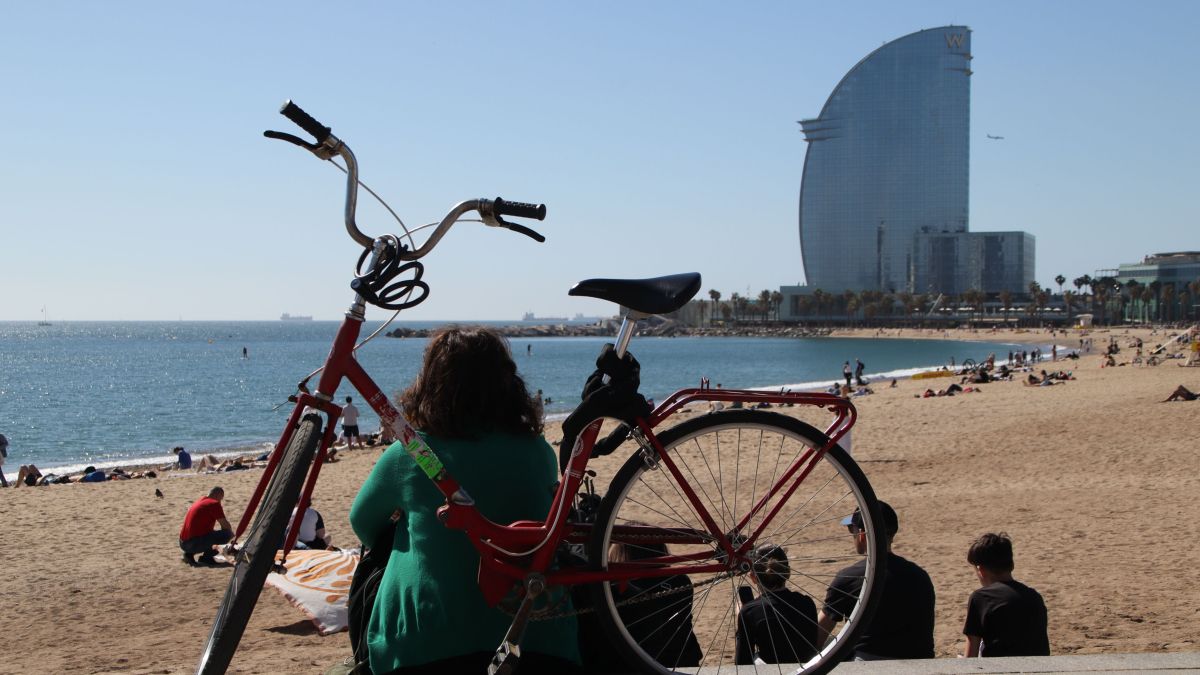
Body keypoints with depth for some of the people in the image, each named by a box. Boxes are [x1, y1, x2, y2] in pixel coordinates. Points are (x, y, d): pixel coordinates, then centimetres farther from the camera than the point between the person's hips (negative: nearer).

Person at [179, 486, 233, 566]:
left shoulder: (200, 501, 21)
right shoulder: (215, 504, -3)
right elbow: (225, 525, -7)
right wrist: (230, 533, 17)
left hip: (182, 543, 9)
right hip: (194, 543, -9)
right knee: (227, 534, -8)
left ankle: (189, 554, 15)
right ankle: (206, 557, -6)